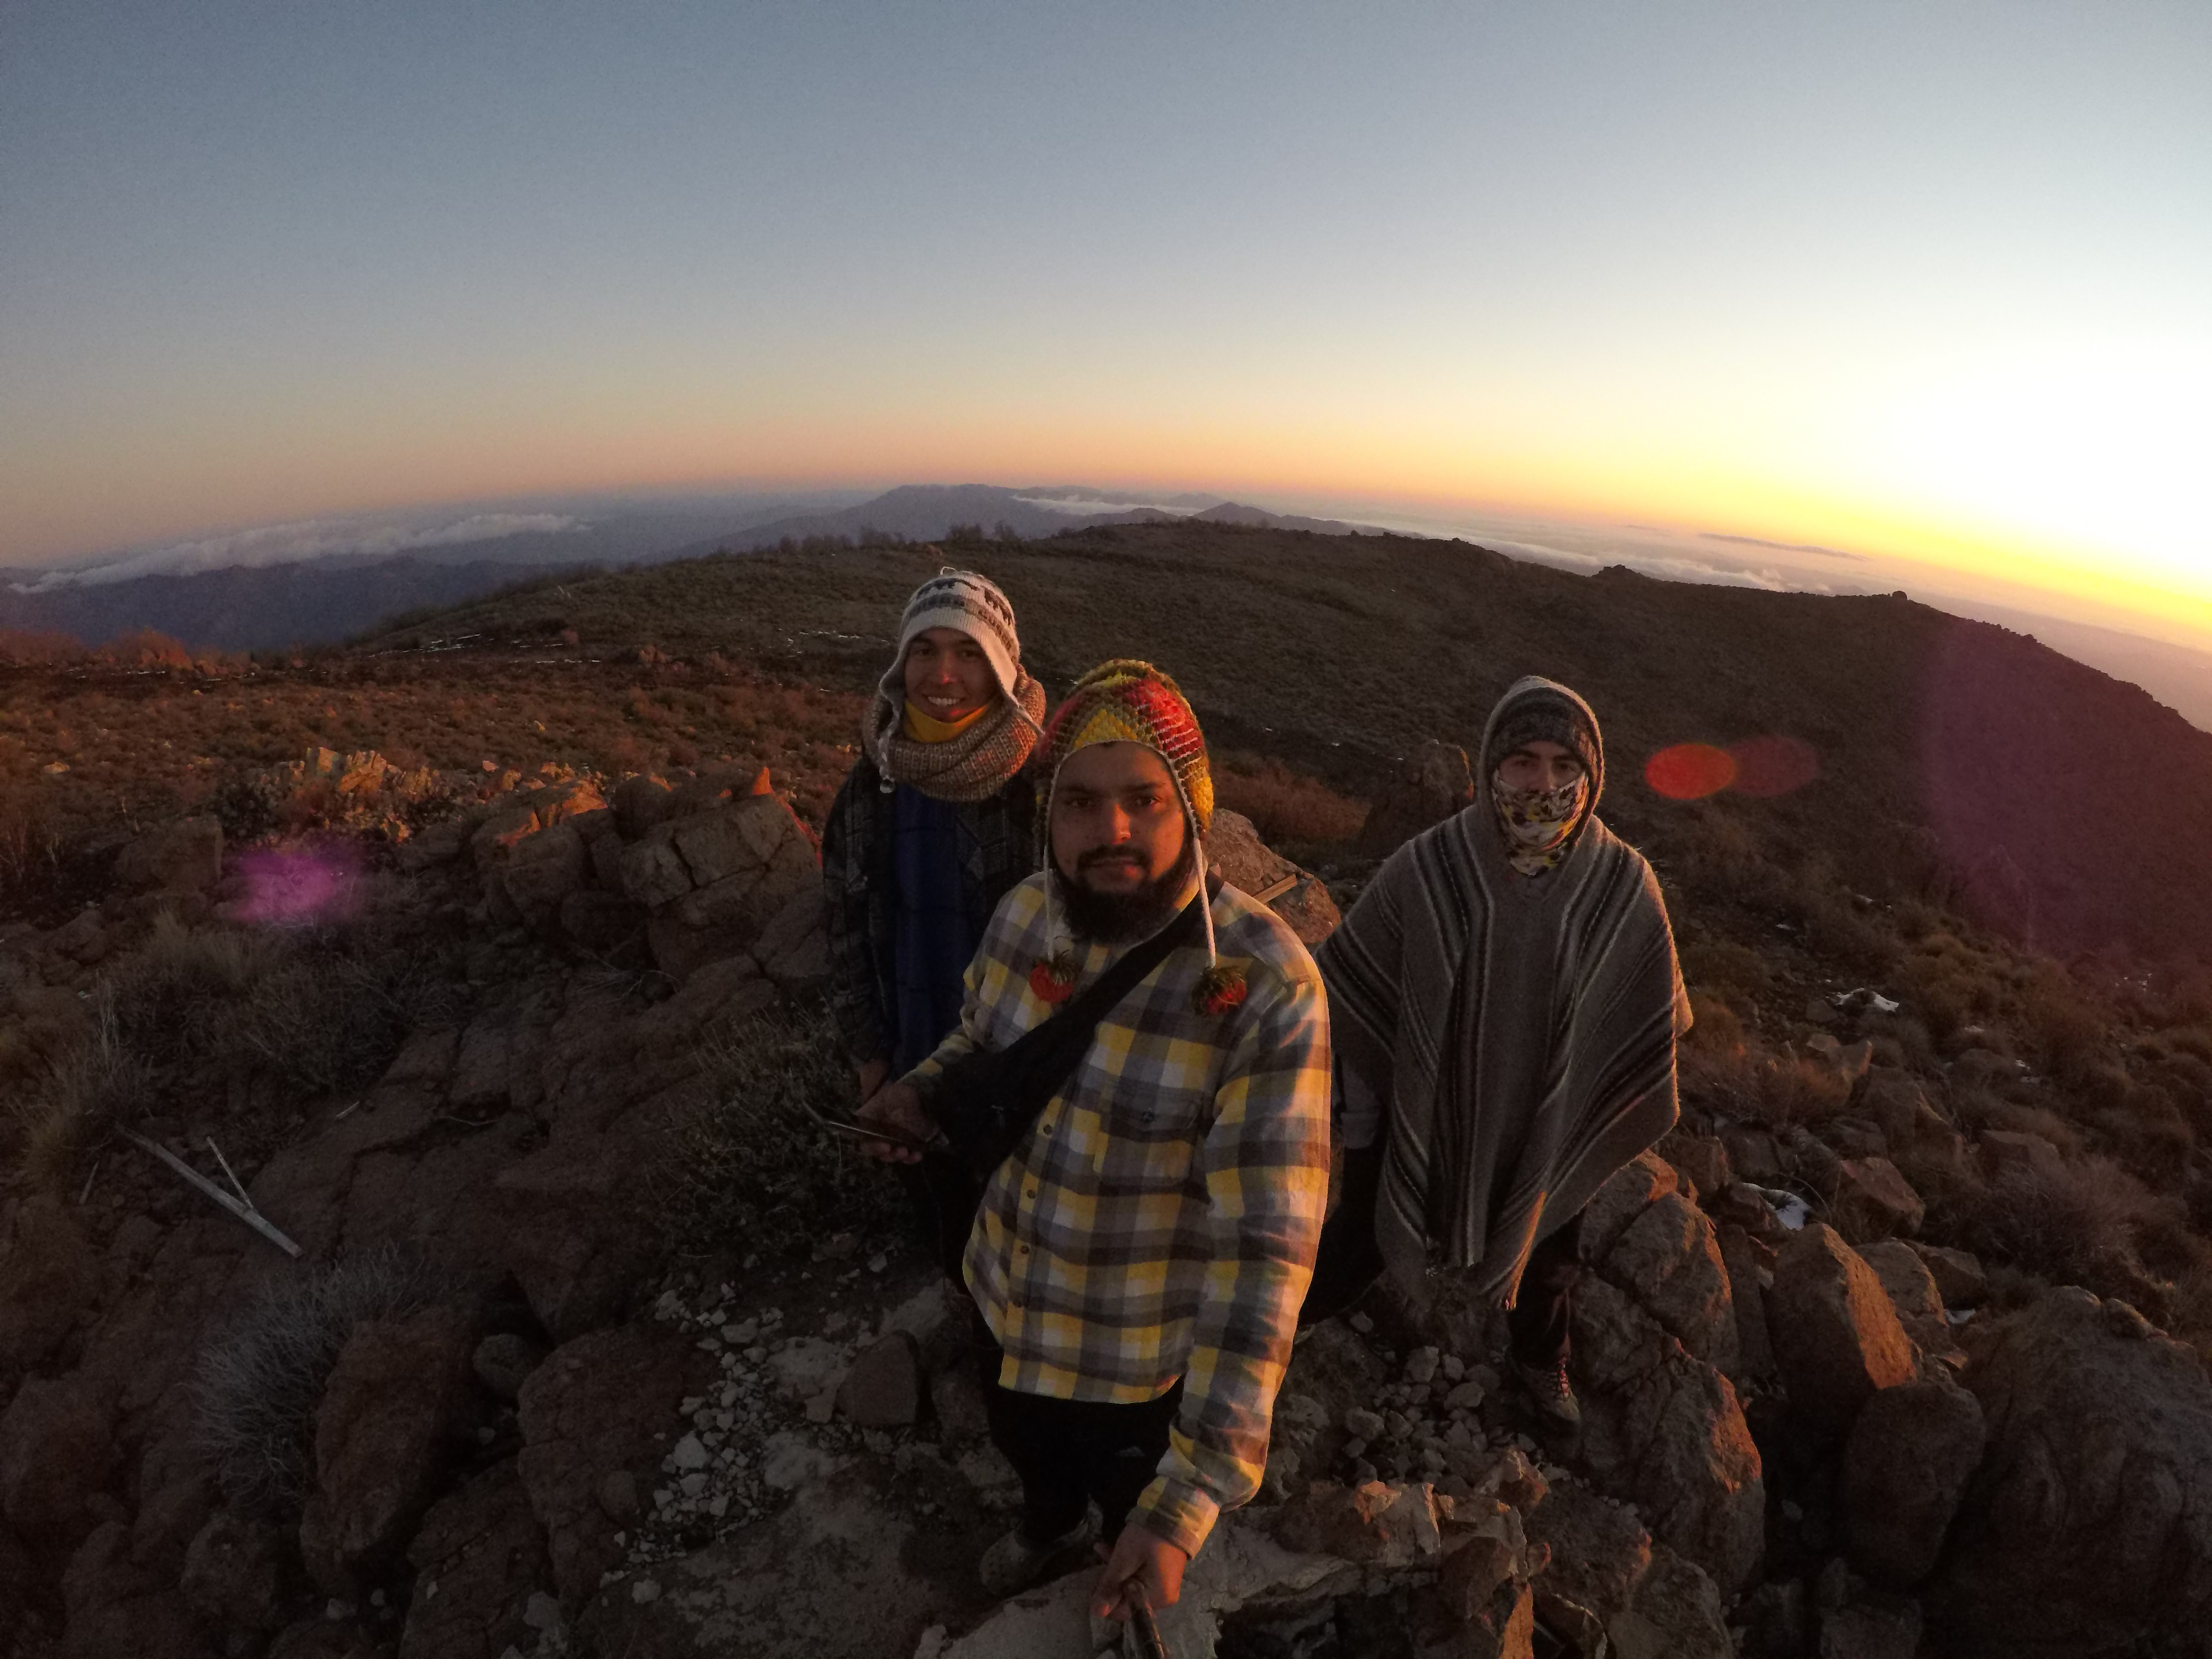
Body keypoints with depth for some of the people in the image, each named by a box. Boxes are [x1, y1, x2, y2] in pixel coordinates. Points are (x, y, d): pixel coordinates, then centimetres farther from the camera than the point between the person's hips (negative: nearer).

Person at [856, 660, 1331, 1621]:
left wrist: (1191, 1493, -34)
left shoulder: (1266, 989, -34)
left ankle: (1131, 1600, 65)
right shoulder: (1023, 914, -15)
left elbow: (1265, 1248, -32)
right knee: (1022, 1441, 35)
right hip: (1005, 1289, 5)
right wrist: (924, 1090, -15)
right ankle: (1049, 1524, 72)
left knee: (1131, 1499, 28)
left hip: (1137, 1347, -4)